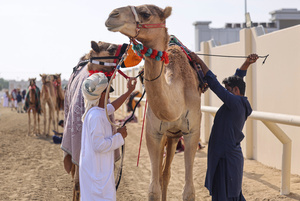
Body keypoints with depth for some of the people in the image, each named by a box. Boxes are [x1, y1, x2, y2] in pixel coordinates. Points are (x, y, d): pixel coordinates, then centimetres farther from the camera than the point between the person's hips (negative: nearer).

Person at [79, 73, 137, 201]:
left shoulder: (98, 111, 9)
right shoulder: (96, 116, -22)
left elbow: (111, 107, 30)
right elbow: (99, 145, -25)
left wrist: (129, 92, 35)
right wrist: (119, 136, -13)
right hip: (97, 171, -10)